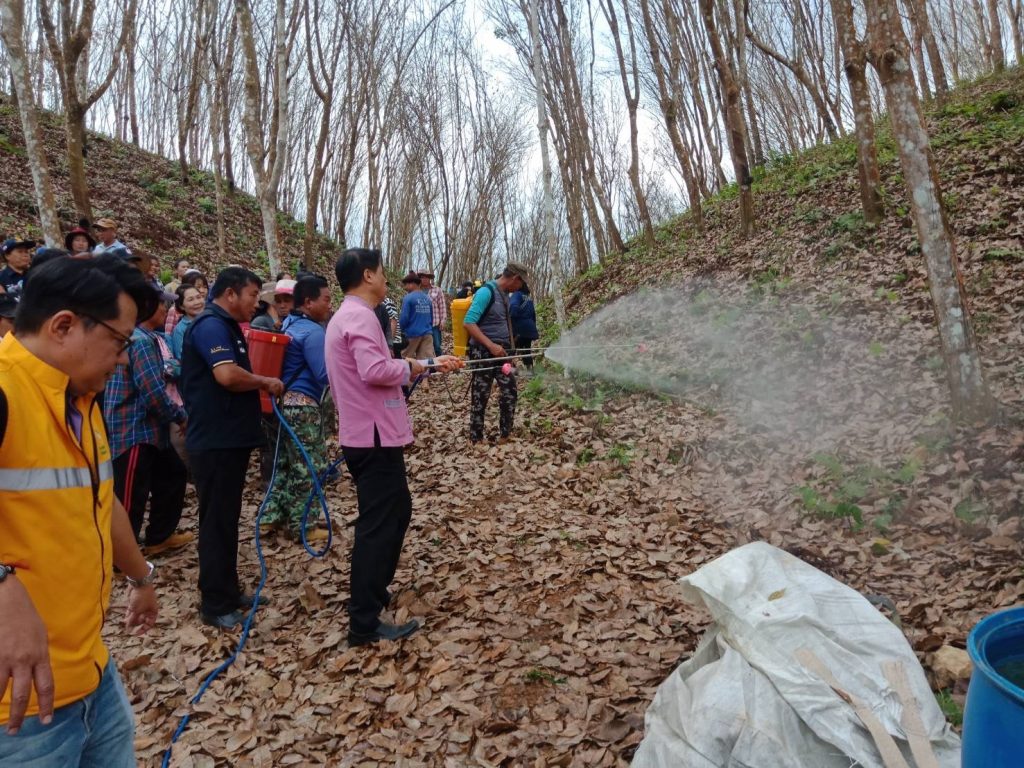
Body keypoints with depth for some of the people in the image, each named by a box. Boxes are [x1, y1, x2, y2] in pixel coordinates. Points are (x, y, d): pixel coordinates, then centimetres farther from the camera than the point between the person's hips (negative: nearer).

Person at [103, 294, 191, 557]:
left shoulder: (140, 336, 13)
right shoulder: (141, 340, -19)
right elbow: (154, 392, -25)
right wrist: (181, 417, -11)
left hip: (146, 429, 11)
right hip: (133, 431, -11)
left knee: (173, 474, 20)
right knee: (130, 497, 0)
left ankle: (158, 537, 32)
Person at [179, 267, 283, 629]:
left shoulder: (227, 326, 16)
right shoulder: (211, 325, -16)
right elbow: (227, 375, -31)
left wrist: (261, 383, 5)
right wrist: (265, 382, -16)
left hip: (229, 439, 10)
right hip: (215, 442, -10)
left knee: (226, 519, 17)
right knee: (217, 522, -2)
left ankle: (227, 591, 28)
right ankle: (215, 605, 9)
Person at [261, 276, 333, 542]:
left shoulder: (288, 324, 12)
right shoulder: (312, 332, -17)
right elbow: (325, 374, -21)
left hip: (284, 401, 10)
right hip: (303, 404, -10)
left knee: (286, 462, 19)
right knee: (308, 467, 1)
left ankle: (273, 516, 27)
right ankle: (301, 526, 10)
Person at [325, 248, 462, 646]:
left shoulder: (348, 316, 17)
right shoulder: (360, 316, -17)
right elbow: (375, 370, -30)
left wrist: (431, 363, 21)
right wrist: (412, 366, -13)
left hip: (367, 433, 11)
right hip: (375, 437, -11)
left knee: (394, 512, 23)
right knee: (379, 525, -4)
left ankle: (372, 593, 36)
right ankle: (365, 623, 4)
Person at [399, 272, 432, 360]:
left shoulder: (408, 298, -10)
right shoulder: (427, 298, 7)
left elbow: (404, 319, -12)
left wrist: (403, 329, 7)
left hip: (413, 334, -4)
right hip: (427, 334, 4)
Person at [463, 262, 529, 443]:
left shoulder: (504, 294, 11)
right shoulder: (486, 292, -16)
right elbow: (469, 323, -23)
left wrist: (509, 347, 12)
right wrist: (490, 345, -28)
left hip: (501, 352, 8)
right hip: (483, 352, -8)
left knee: (510, 392, 11)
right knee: (480, 397, 1)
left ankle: (506, 434, 23)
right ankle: (475, 439, 13)